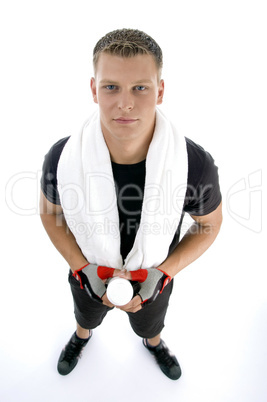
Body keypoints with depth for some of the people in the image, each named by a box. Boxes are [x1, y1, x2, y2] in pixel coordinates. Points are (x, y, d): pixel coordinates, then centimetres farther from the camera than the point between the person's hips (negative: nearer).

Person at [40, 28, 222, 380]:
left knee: (149, 324, 35)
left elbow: (209, 224, -13)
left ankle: (154, 343, 75)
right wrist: (85, 270, -20)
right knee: (87, 316, 37)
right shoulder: (62, 157, -30)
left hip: (154, 281, 0)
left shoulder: (196, 164, -33)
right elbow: (50, 213, -10)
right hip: (89, 277, 1)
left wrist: (161, 273, -23)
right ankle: (82, 336, 76)